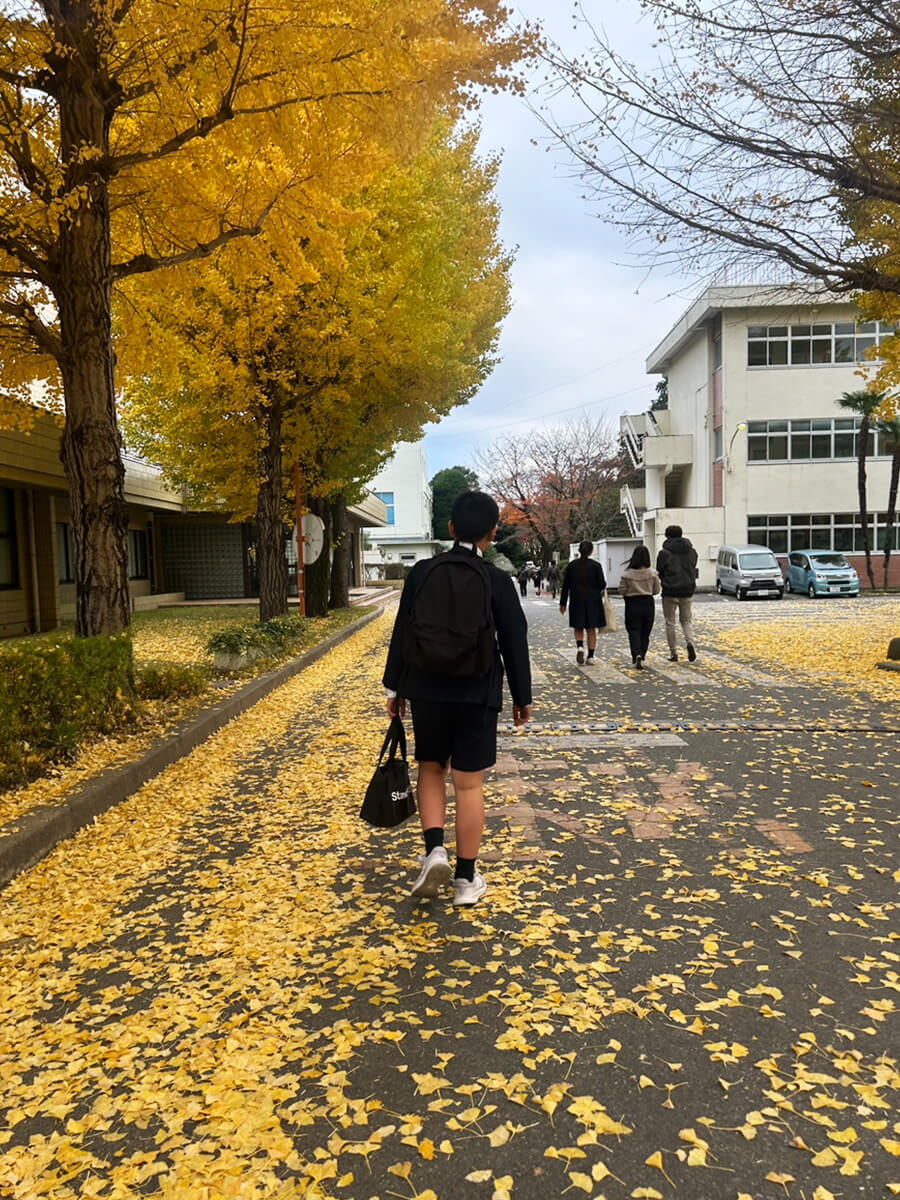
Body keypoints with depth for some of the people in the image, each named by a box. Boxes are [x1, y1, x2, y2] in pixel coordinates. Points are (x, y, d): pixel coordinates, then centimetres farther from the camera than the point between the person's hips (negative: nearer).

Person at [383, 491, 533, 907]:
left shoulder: (422, 572, -3)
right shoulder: (497, 581, -7)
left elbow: (402, 633, 2)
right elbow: (514, 644, -3)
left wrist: (396, 687, 13)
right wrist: (522, 697, 9)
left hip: (426, 690, 2)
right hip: (477, 694, -1)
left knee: (431, 769, 20)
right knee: (469, 783, 6)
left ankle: (435, 850, 3)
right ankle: (466, 879, 14)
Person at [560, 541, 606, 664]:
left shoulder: (571, 566, -2)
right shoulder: (596, 565, -7)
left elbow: (565, 585, 1)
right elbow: (602, 584, -8)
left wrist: (563, 603, 7)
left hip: (577, 601, 1)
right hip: (593, 601, -1)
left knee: (578, 628, 12)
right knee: (591, 629, 8)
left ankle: (580, 646, -15)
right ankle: (590, 656, 9)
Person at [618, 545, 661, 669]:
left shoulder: (627, 574, -11)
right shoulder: (652, 573, -7)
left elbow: (621, 591, -7)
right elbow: (656, 591, 1)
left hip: (632, 604, -2)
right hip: (648, 604, 2)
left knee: (634, 632, 1)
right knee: (645, 633, 13)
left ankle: (637, 655, -20)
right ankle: (642, 657, 16)